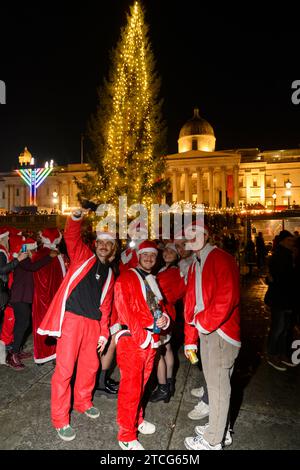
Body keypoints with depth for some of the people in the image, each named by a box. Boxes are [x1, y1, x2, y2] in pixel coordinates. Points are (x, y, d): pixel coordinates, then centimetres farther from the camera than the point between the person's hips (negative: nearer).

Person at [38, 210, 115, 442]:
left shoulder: (109, 274, 16)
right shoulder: (82, 256, 5)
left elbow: (105, 305, 15)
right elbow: (71, 236, -14)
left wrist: (104, 332, 10)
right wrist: (76, 218, -32)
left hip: (92, 323, 5)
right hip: (71, 318, -5)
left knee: (90, 365, 16)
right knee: (65, 369, -1)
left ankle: (83, 402, 40)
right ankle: (60, 419, 16)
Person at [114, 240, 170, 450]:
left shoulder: (153, 281, 15)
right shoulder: (126, 278, -8)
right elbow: (125, 309, -15)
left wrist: (165, 318, -4)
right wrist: (143, 337, -17)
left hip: (152, 340, 7)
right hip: (132, 340, -7)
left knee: (141, 384, 21)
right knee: (130, 387, 2)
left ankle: (136, 419, 40)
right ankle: (127, 436, 17)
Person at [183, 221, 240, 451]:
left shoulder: (222, 259, -13)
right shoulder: (195, 266, 14)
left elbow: (226, 299, -23)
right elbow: (191, 304, 15)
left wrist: (203, 323, -14)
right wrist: (190, 339, 15)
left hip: (220, 333, -8)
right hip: (205, 332, 8)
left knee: (218, 386, 6)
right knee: (214, 382, 20)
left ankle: (213, 440, 25)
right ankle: (220, 429, 40)